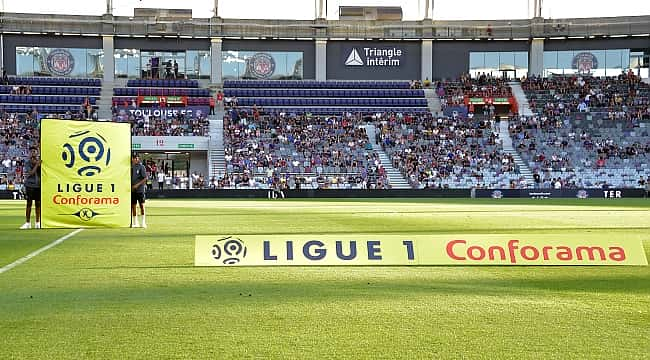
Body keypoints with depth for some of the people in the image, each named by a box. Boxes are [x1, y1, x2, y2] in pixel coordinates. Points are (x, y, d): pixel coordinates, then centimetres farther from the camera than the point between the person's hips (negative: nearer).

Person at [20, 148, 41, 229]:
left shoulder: (40, 162, 8)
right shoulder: (28, 163, 2)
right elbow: (31, 173, -12)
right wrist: (36, 164, -13)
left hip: (38, 185, 2)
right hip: (30, 185, -2)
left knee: (38, 203, 5)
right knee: (29, 203, -1)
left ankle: (37, 223, 11)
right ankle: (27, 223, 1)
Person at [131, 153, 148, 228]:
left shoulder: (141, 167, -5)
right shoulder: (131, 167, 11)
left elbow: (145, 178, -10)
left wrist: (137, 185, -16)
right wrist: (130, 186, 6)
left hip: (140, 189, -6)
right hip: (133, 190, 6)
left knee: (142, 205, -5)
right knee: (133, 205, 7)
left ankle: (143, 222, 0)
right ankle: (135, 222, 13)